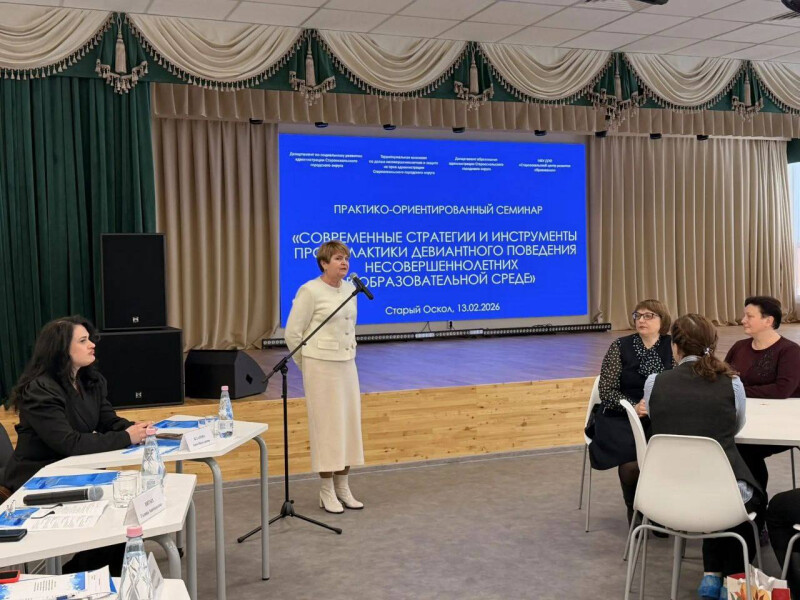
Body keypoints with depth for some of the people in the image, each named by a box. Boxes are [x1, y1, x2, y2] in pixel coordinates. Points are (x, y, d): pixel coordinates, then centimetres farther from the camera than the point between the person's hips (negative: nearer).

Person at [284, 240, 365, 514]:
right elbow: (292, 333, -9)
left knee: (349, 423, 9)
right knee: (326, 424, -1)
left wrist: (349, 351, 16)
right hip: (321, 365, -7)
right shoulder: (310, 291, -12)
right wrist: (308, 365, 0)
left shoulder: (350, 289, 7)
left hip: (347, 364, 7)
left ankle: (343, 488, 21)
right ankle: (327, 492, 11)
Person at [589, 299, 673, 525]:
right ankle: (635, 510, -1)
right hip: (621, 417, -2)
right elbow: (607, 391, -5)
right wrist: (634, 407, -21)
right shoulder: (620, 346, -1)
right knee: (633, 456, -29)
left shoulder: (671, 346, 5)